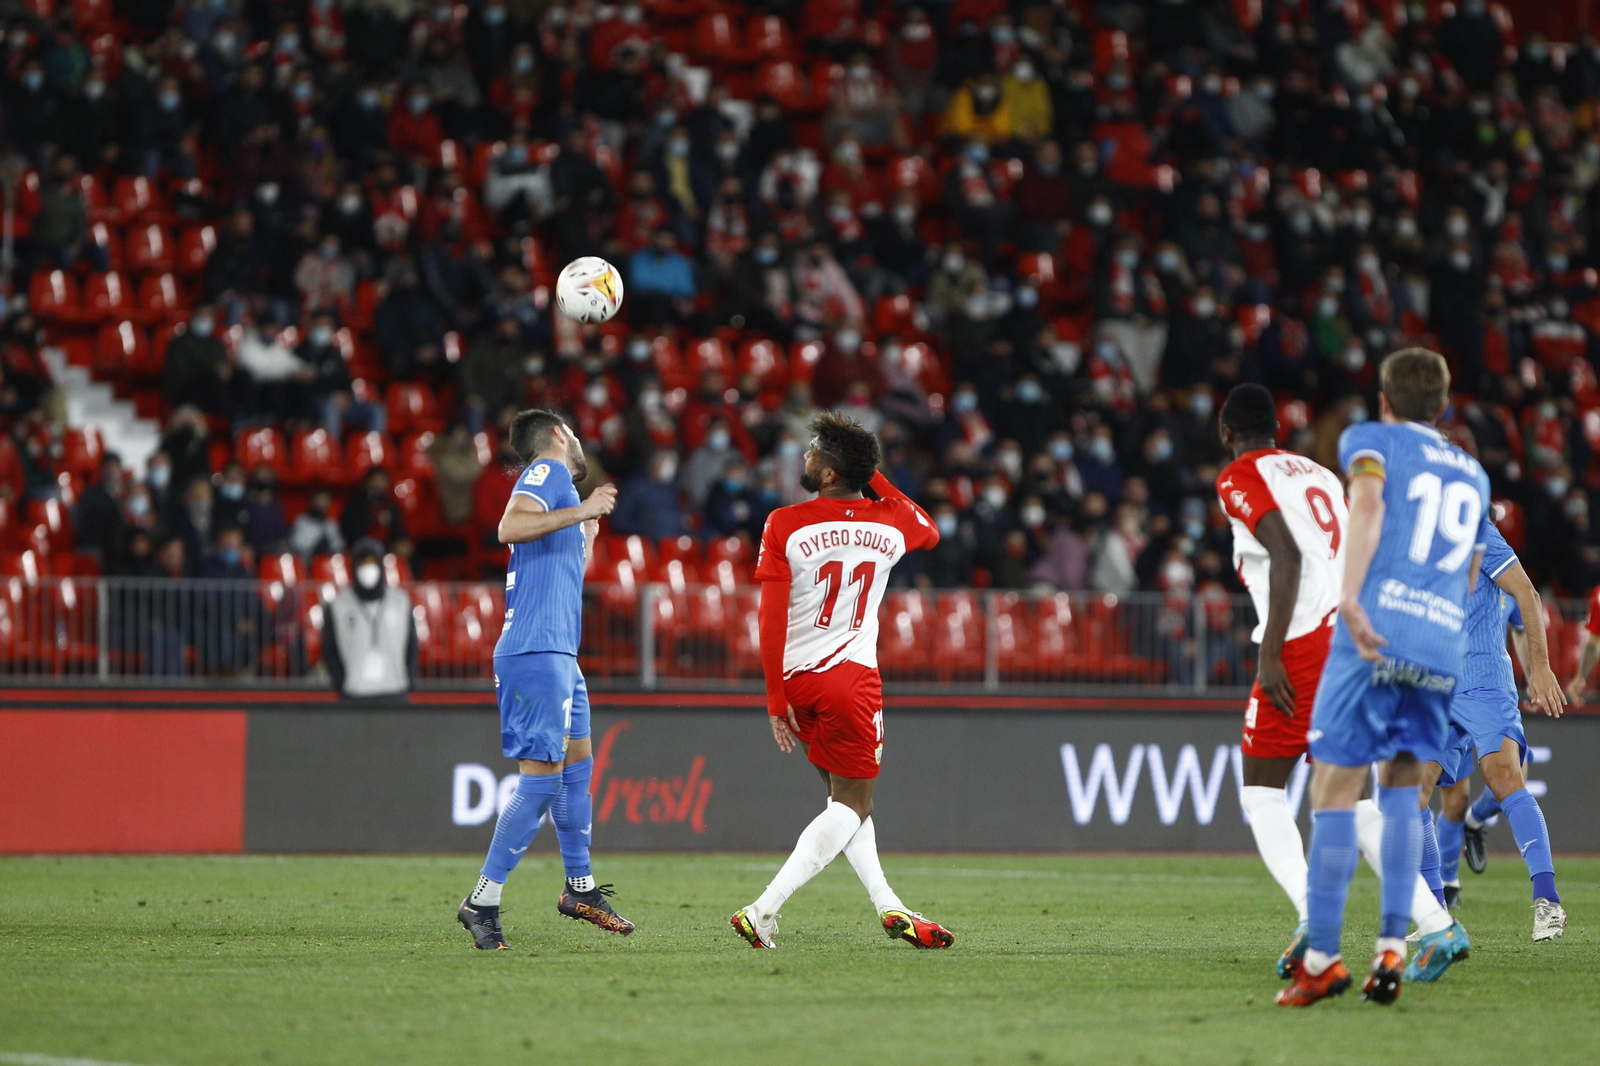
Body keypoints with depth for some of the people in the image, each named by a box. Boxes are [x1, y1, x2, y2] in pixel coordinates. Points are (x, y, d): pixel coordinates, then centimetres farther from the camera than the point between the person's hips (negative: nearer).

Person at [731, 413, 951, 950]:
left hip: (796, 678, 2)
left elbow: (771, 619, -9)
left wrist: (776, 698, -3)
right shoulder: (890, 523, 1)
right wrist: (876, 478, 24)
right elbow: (931, 532, 27)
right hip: (851, 675, -2)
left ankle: (889, 906, 10)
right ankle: (763, 909, -12)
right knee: (853, 802, 2)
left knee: (844, 795, 17)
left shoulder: (784, 525, -6)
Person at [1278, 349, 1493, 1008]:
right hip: (1444, 646, 5)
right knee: (1402, 785, 18)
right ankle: (1392, 948, 5)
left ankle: (1321, 959, -7)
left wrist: (1351, 597, -22)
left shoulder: (1371, 440, 10)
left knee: (1335, 790, -3)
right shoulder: (1472, 474, 26)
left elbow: (1368, 503, -11)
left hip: (1378, 634, -5)